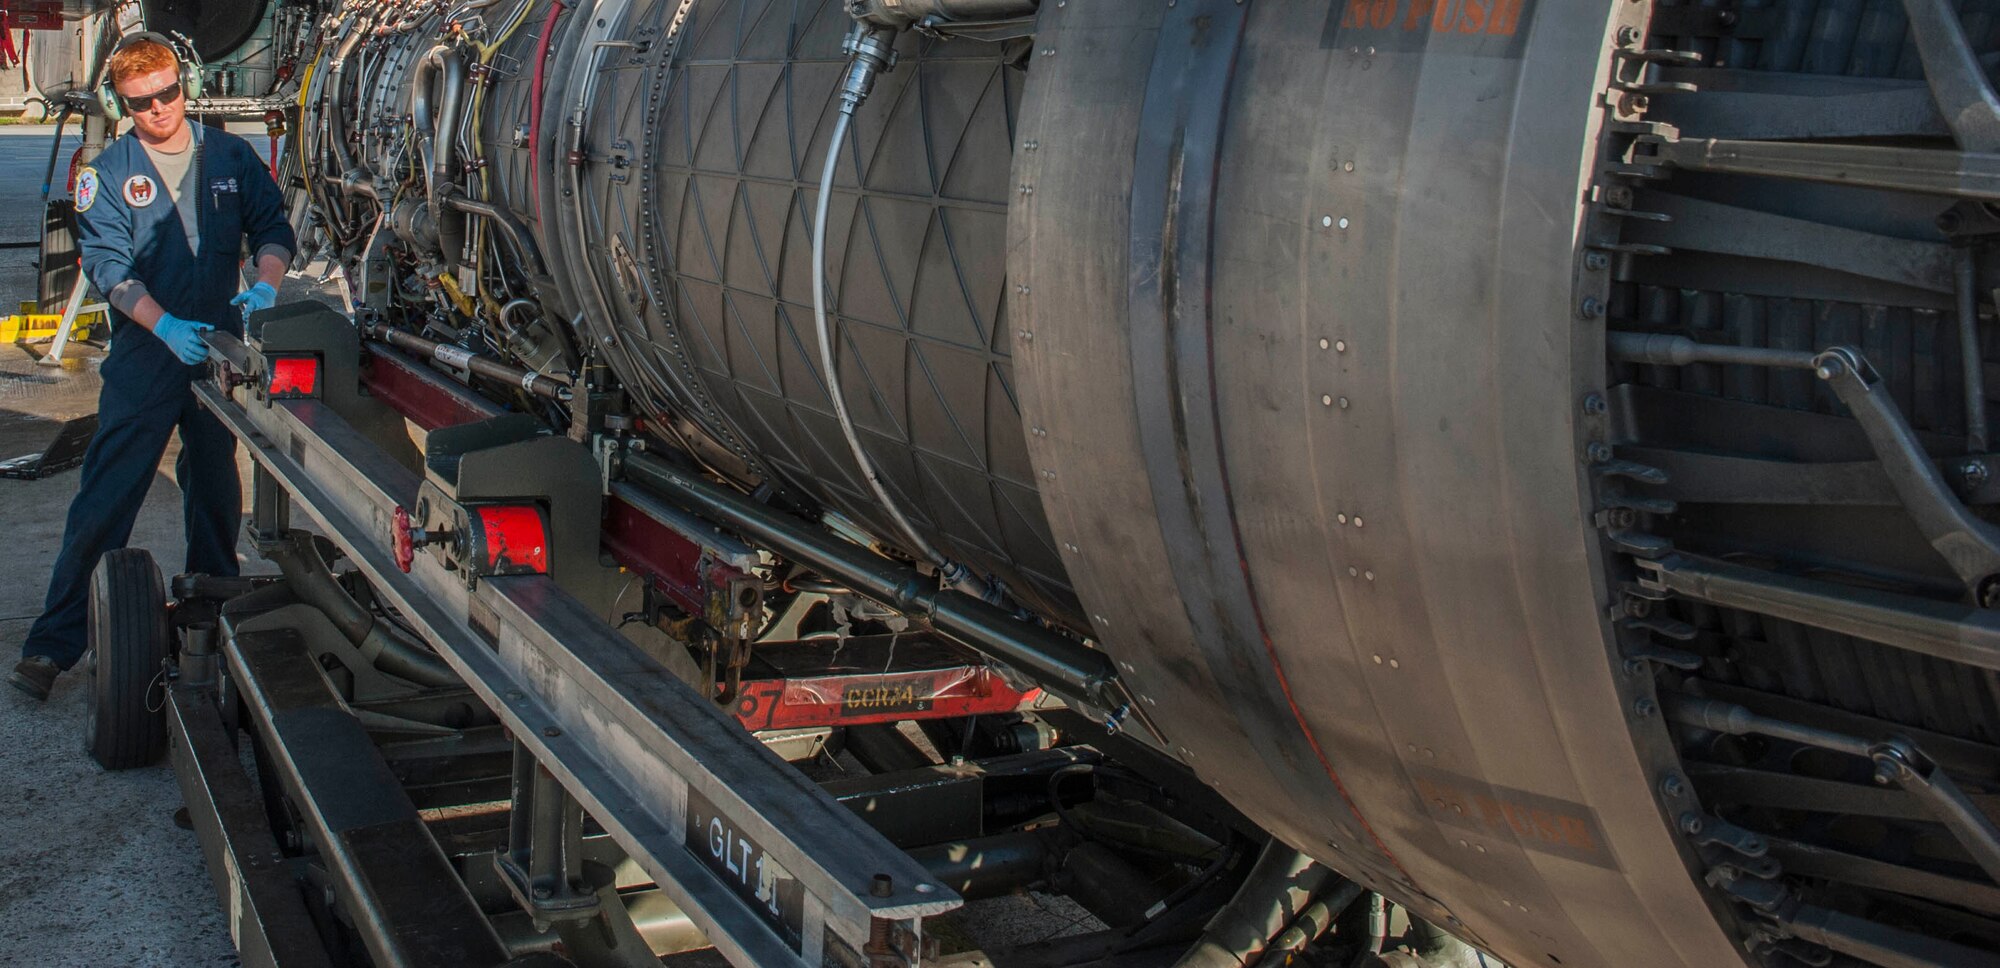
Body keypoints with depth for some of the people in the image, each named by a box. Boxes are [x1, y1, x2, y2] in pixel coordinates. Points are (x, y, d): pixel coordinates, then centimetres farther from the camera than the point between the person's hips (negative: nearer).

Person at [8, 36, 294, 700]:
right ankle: (55, 640, 0)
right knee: (104, 500, -4)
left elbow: (272, 228, 7)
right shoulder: (109, 172, -2)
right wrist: (166, 326, -25)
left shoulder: (231, 156, 5)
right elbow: (110, 266, -10)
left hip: (221, 347, 3)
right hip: (145, 354, -3)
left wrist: (264, 285, -15)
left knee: (216, 489, 15)